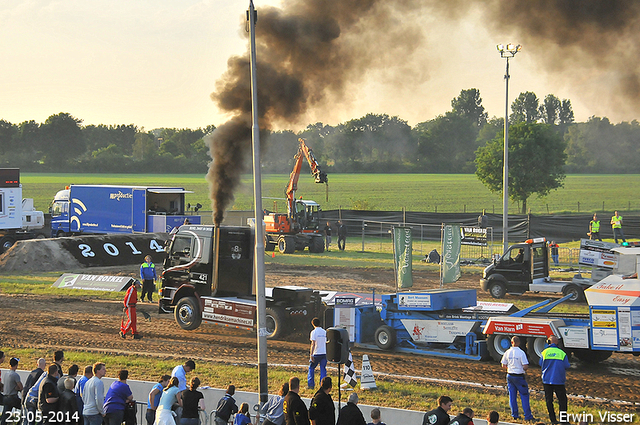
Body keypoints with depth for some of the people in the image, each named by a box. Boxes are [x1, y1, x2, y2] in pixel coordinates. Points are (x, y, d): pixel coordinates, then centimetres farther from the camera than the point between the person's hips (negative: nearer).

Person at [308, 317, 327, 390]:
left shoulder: (314, 332, -8)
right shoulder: (324, 332, 8)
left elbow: (313, 344, -14)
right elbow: (326, 342, 13)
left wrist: (311, 354, -15)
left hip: (316, 354, -4)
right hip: (324, 353, 4)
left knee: (311, 368, 9)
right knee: (323, 369, 7)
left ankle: (311, 384, 8)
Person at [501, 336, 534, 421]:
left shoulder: (507, 352, -1)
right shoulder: (521, 353, -14)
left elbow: (503, 365, 6)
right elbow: (525, 366, -17)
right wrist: (524, 369, 5)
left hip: (510, 375, 4)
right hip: (519, 376, -4)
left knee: (512, 396, 11)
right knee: (524, 395, 2)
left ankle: (514, 415, 13)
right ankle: (527, 416, 1)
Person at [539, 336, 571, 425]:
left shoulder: (544, 352, -4)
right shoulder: (562, 353, -7)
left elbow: (541, 364, 6)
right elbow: (566, 366, -4)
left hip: (547, 380, 1)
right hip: (558, 380, -1)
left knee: (549, 400, 9)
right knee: (562, 399, 7)